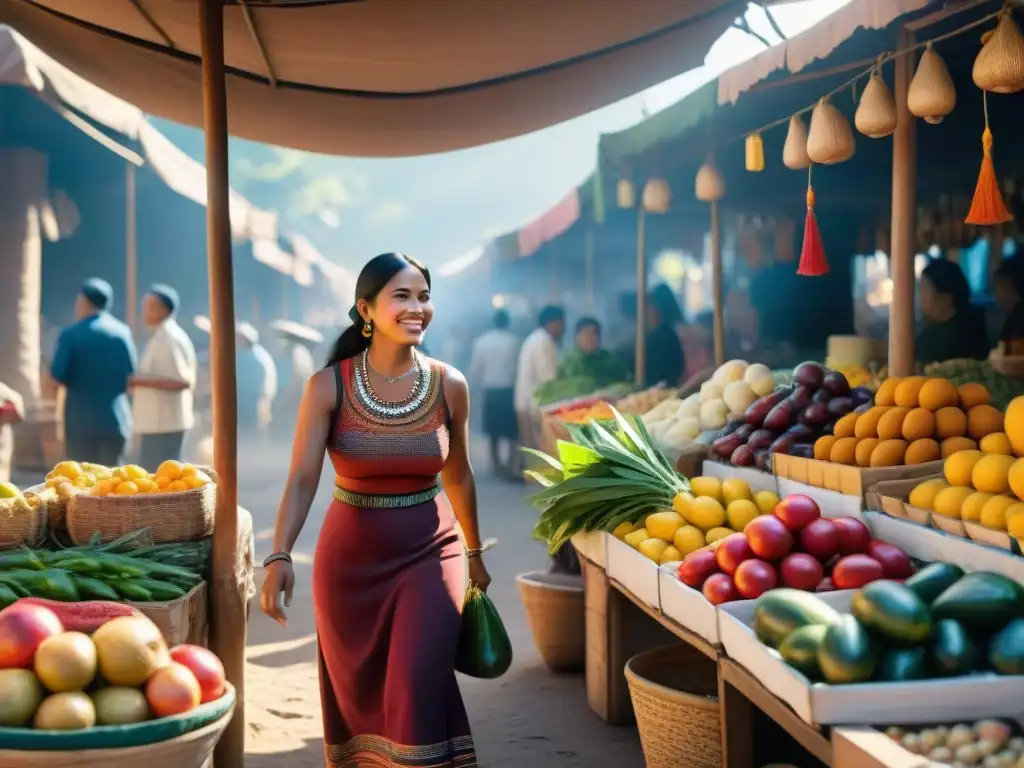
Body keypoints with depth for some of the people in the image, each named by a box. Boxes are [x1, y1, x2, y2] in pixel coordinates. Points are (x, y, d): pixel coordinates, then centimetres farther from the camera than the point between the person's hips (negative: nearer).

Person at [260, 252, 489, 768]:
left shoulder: (449, 385, -6)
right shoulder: (329, 386, -11)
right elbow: (302, 478, -18)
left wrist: (474, 554, 17)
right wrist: (280, 556, -32)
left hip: (429, 552, 0)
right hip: (351, 555, 0)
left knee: (418, 686, -12)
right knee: (357, 690, 14)